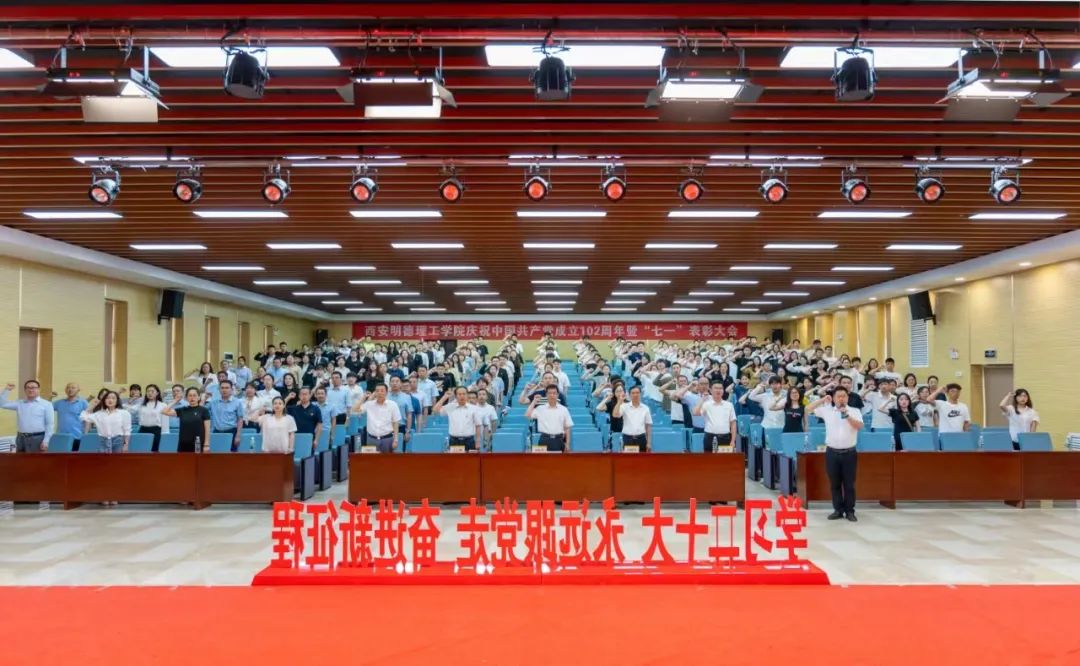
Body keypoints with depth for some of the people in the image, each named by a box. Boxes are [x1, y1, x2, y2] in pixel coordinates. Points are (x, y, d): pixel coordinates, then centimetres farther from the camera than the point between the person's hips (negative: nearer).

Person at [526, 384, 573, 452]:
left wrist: (567, 444, 1)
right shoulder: (540, 408, 3)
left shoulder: (563, 410, 5)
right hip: (545, 440, -1)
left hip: (558, 440, 1)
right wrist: (534, 401, -5)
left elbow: (567, 428, 6)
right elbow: (527, 415, -9)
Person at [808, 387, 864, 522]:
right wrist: (823, 399, -3)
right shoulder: (827, 410, 4)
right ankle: (838, 510, 17)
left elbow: (860, 426, -13)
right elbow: (808, 409, 6)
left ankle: (849, 511, 13)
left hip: (849, 453, -1)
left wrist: (847, 416, -22)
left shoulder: (855, 411, 1)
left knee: (849, 483, 4)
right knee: (834, 483, 8)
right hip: (832, 452, 1)